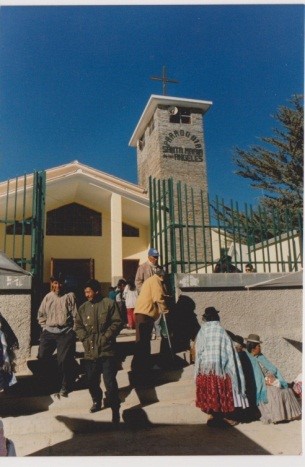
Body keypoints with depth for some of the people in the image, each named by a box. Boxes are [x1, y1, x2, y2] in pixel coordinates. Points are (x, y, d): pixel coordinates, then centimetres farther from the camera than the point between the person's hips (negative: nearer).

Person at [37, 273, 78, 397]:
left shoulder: (70, 296, -3)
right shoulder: (48, 297, 7)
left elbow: (75, 315, -4)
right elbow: (41, 314, 16)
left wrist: (73, 331, -8)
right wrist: (45, 327, 6)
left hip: (65, 333, -3)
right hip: (49, 332, 4)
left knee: (63, 360, -1)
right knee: (42, 357, 5)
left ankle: (64, 386, 18)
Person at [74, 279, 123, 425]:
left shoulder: (109, 304, -3)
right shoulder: (83, 307, 11)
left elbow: (117, 323, -6)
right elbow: (78, 326, 13)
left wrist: (106, 337, -12)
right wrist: (85, 338, -2)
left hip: (107, 349, -5)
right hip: (90, 351, 5)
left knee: (110, 381, -8)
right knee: (92, 380, 15)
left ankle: (115, 410, 6)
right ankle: (97, 401, 41)